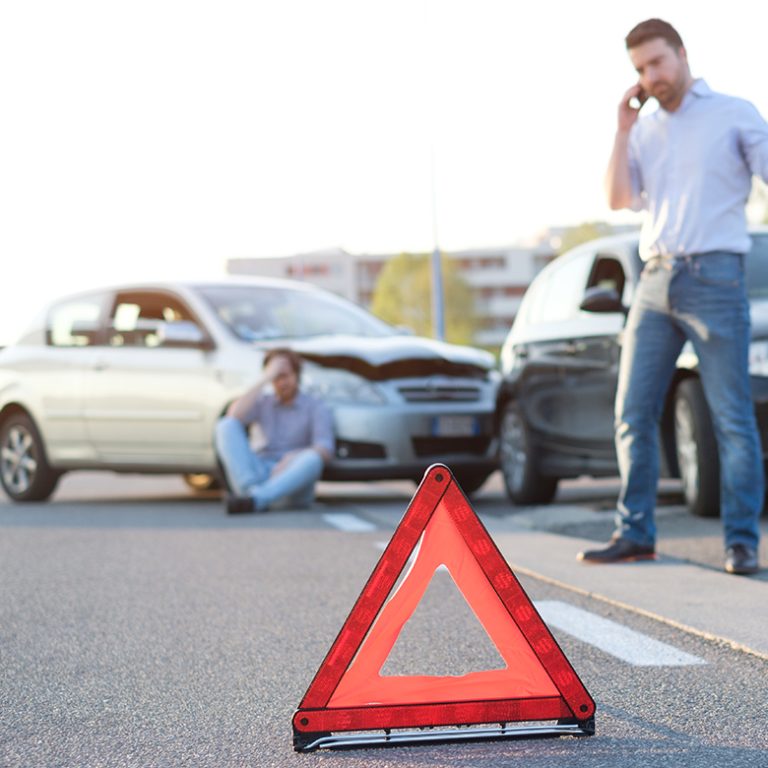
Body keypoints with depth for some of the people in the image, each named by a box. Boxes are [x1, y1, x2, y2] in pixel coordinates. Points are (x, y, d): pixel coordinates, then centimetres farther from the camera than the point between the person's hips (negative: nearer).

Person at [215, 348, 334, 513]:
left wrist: (293, 458, -29)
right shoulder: (262, 402, 15)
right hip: (258, 474, 3)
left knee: (312, 459, -37)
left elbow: (324, 451, -9)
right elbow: (233, 417, -7)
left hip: (294, 483, -3)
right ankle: (253, 492, -34)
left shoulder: (317, 407, 6)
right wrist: (264, 379, -9)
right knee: (226, 426, -18)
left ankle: (254, 500, -48)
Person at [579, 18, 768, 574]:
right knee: (633, 414, 3)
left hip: (715, 278, -5)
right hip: (656, 281, 5)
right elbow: (618, 199, 6)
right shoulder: (644, 132, 17)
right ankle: (635, 534, 10)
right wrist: (624, 127, 2)